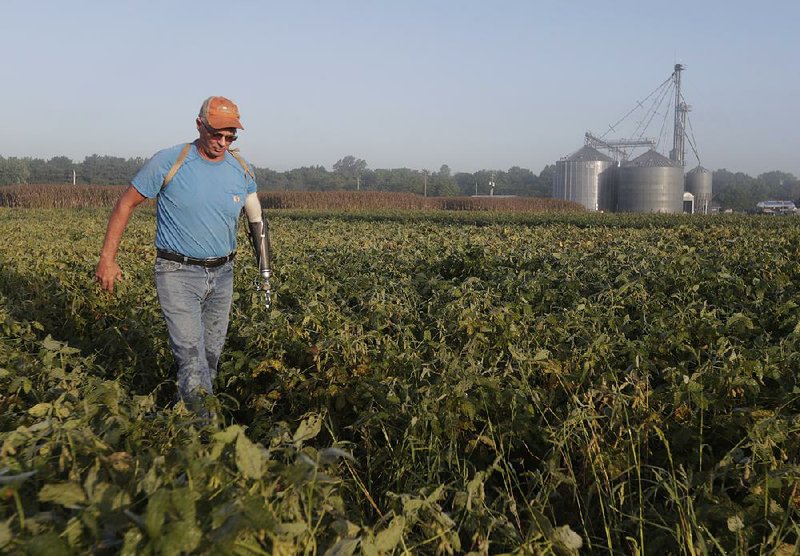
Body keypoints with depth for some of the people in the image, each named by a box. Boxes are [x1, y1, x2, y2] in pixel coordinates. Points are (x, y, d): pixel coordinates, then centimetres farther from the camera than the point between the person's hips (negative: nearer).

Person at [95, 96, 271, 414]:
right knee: (192, 358, -14)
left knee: (212, 354, 13)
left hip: (222, 274, 5)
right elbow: (125, 205, -1)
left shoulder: (241, 170, 3)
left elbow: (256, 220, 18)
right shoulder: (169, 162, -10)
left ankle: (187, 402, 32)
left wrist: (265, 272, 17)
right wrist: (107, 259, -5)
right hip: (178, 273, -5)